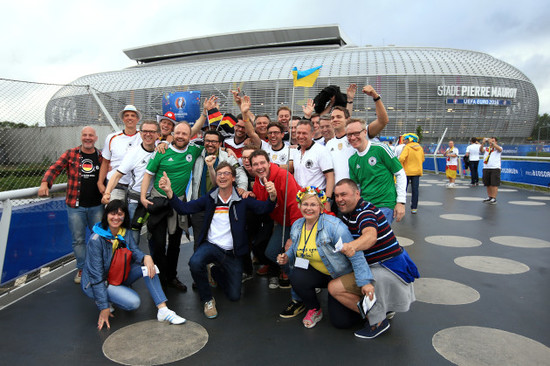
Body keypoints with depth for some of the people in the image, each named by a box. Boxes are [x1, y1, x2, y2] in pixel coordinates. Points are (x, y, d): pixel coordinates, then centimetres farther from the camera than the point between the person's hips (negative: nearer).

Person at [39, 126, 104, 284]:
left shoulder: (102, 156, 6)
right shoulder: (70, 154, 2)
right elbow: (55, 168, -4)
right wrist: (45, 183, -21)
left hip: (97, 206, 1)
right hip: (75, 206, -1)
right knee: (78, 240, 7)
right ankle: (82, 269, 23)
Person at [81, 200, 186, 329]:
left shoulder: (124, 232, -2)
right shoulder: (96, 240, -24)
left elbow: (135, 251, -12)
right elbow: (96, 275, -24)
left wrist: (146, 257, -38)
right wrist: (104, 308, -25)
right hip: (96, 283, -7)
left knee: (148, 266, -17)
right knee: (133, 302, -25)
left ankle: (163, 310, -22)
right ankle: (100, 299, 2)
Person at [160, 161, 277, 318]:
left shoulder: (242, 199, -5)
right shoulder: (210, 198, 2)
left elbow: (264, 208, -18)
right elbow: (184, 208, -3)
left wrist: (272, 196, -40)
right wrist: (169, 192, -17)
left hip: (232, 253, 0)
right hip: (211, 245, 0)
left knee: (234, 296, 5)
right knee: (195, 262, -34)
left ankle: (217, 272, 38)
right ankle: (208, 299, -5)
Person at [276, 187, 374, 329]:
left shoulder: (334, 226, -24)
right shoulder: (296, 226, -3)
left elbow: (356, 255, -26)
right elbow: (295, 249, 17)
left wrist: (365, 282, -31)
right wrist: (287, 257, -5)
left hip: (341, 276, -4)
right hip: (317, 274, 5)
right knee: (296, 276, -26)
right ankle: (314, 309, 2)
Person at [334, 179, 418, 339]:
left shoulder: (366, 212, -20)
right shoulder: (349, 213, 9)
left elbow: (371, 236, -41)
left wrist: (353, 246, -61)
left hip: (389, 269, -10)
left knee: (335, 288, -18)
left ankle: (377, 320, -5)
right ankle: (384, 308, 18)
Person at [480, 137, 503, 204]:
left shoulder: (498, 148, 7)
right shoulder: (486, 148, 15)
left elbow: (499, 149, -17)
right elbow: (481, 150, -4)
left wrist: (492, 143, -23)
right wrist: (483, 143, -20)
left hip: (495, 168, -4)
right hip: (486, 168, 4)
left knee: (494, 184, -8)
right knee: (488, 184, 9)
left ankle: (494, 198, -6)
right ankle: (489, 197, 20)